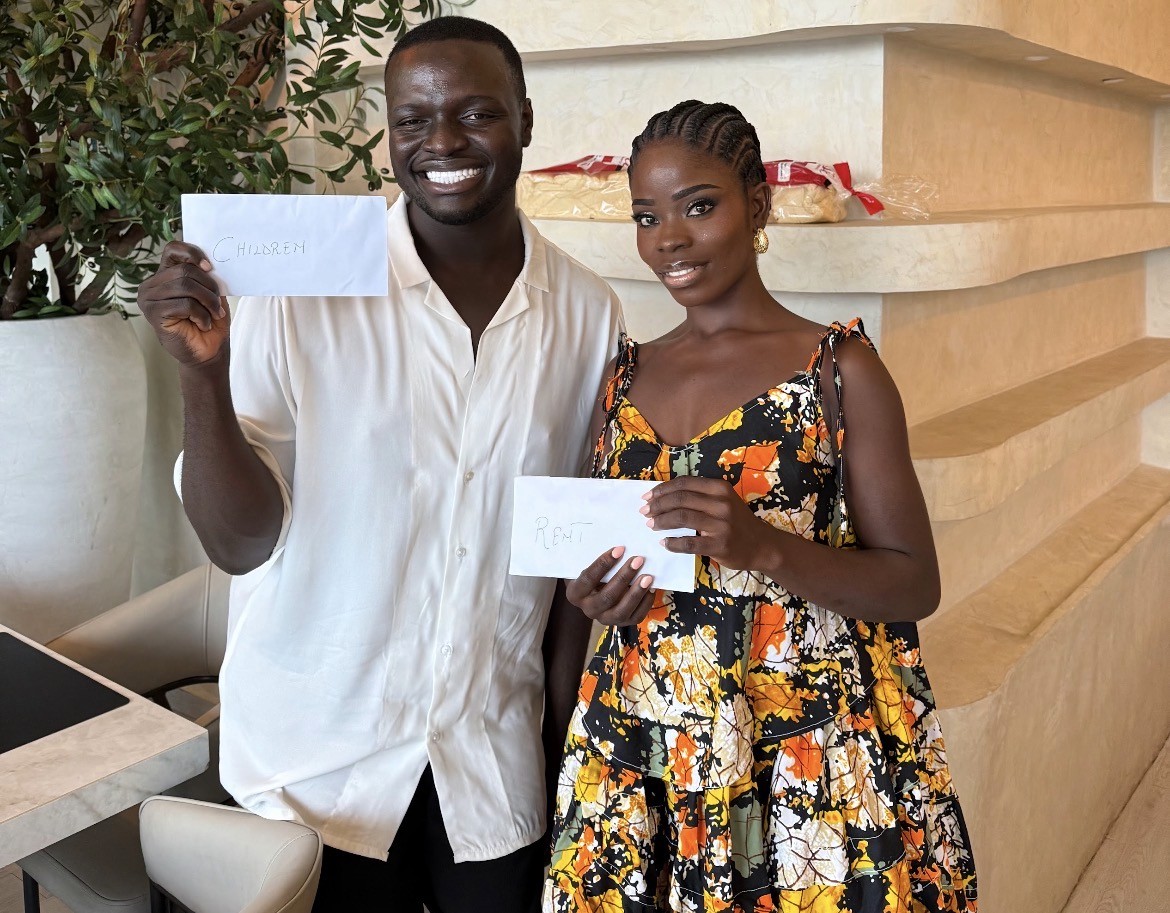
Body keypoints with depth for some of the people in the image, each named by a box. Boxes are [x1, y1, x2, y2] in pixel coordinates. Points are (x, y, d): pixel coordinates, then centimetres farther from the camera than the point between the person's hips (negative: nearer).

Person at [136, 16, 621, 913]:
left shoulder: (588, 311, -5)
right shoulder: (301, 288, -13)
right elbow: (241, 544, -13)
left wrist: (569, 719, 5)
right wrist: (203, 378, -27)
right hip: (317, 753, -2)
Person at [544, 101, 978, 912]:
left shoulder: (839, 368, -7)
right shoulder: (628, 378, 6)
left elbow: (915, 584, -8)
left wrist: (761, 544, -23)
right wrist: (597, 596, -6)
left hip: (807, 767, -4)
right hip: (638, 758, 4)